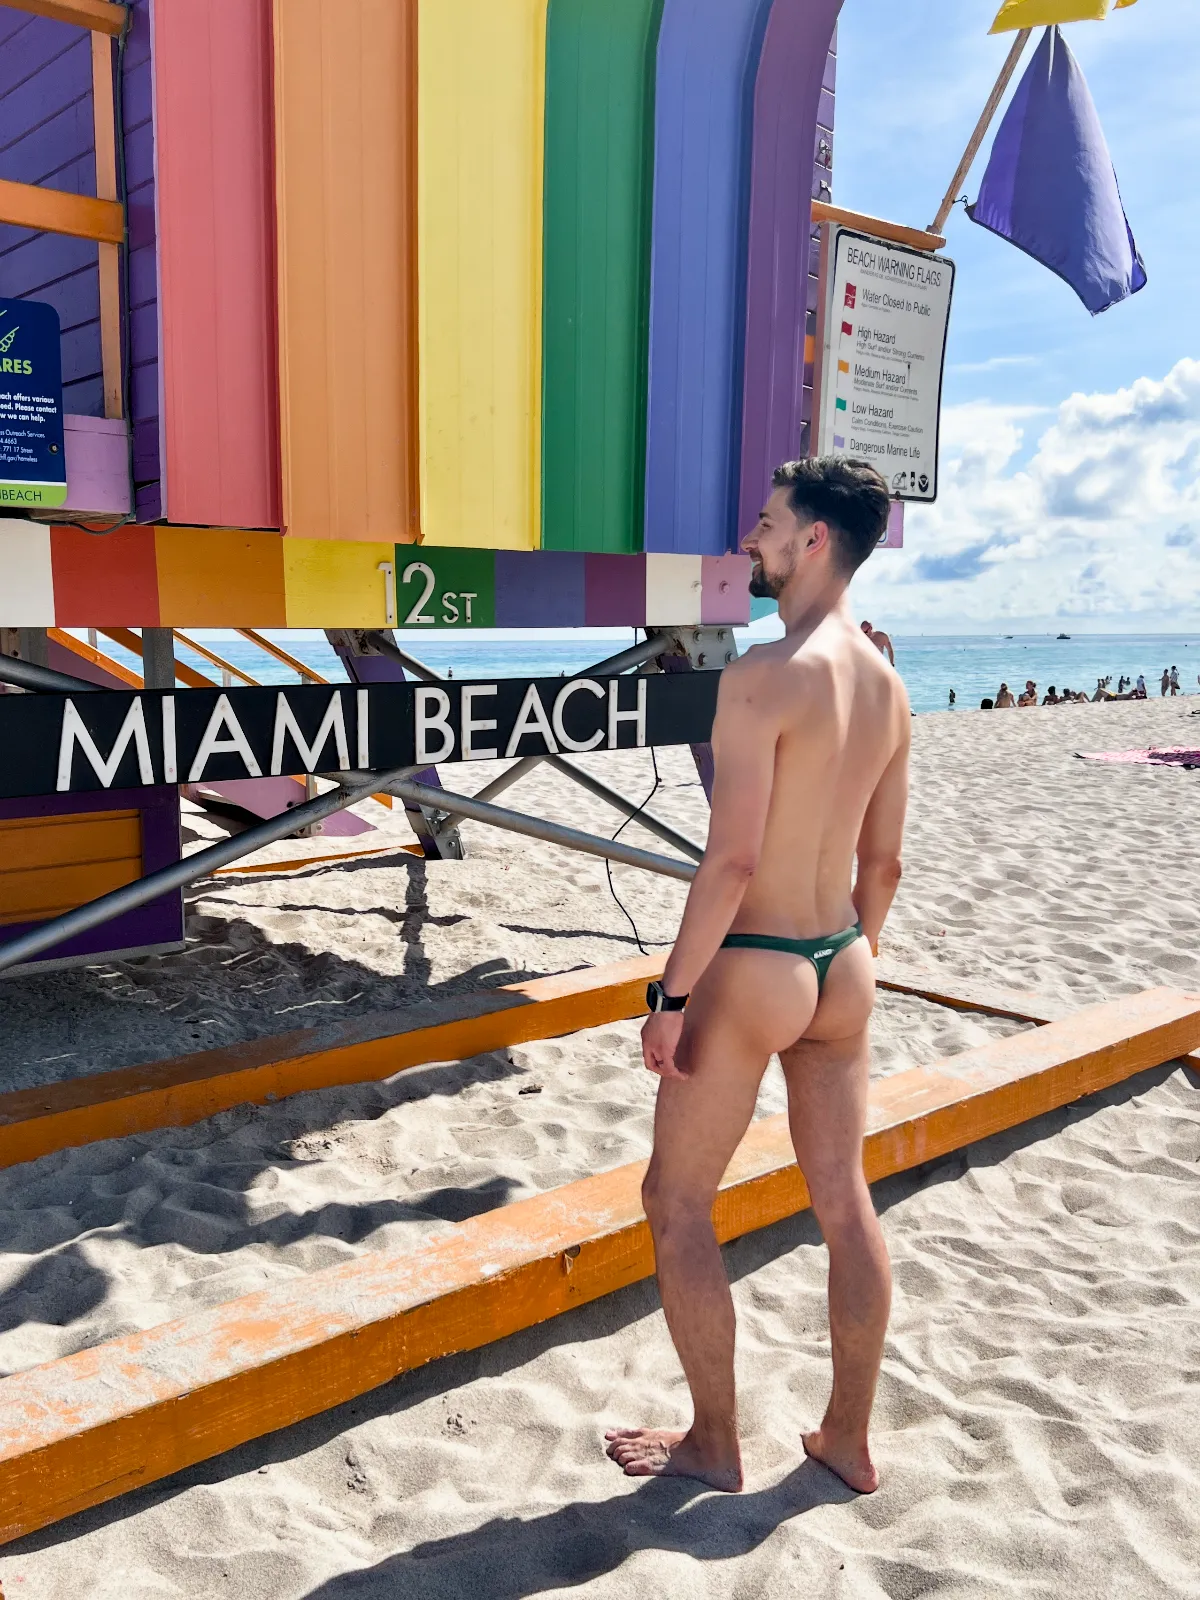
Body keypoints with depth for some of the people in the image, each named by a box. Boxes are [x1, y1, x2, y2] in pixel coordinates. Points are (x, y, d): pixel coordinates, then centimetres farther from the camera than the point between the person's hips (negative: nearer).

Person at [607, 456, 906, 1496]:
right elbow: (884, 862, 11)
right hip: (841, 969, 8)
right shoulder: (888, 687, 5)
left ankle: (714, 1445, 24)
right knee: (846, 1204, 16)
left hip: (751, 972, -8)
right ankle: (850, 1440, 32)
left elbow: (733, 857, -23)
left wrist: (672, 997, -16)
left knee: (676, 1204, 10)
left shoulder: (763, 676, -20)